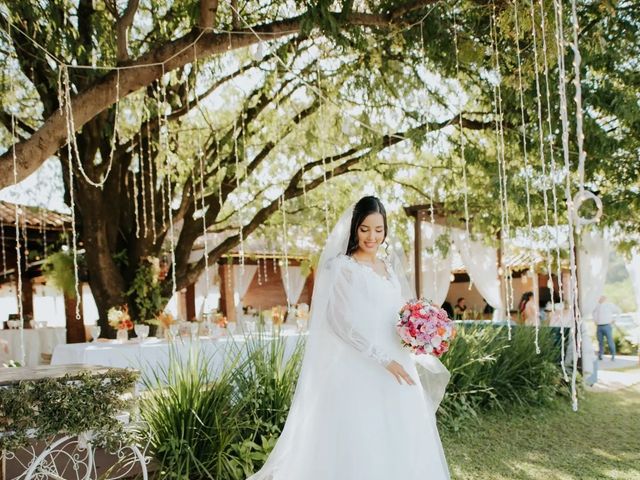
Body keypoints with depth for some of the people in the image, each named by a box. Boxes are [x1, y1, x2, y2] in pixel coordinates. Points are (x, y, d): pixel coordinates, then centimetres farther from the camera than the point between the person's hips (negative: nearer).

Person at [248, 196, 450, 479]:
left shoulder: (391, 269, 15)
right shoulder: (341, 267, -5)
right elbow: (342, 322, -13)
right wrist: (384, 359, -18)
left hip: (397, 369, 7)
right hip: (359, 371, -6)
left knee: (399, 443, 9)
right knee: (359, 442, -2)